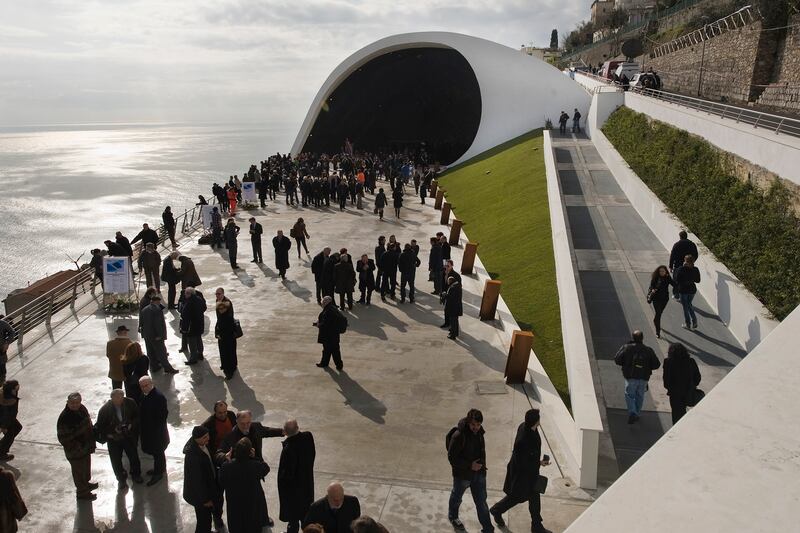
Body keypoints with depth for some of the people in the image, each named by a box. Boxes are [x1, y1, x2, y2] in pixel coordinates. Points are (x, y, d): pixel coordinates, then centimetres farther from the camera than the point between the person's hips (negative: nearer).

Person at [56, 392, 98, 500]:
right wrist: (76, 448, -22)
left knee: (86, 467, 28)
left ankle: (86, 483, 53)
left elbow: (89, 424, 9)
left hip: (86, 446, 7)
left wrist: (91, 441, 10)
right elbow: (63, 438, -25)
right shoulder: (64, 418, -31)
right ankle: (82, 492, 35)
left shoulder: (81, 409, -8)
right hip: (76, 452, -7)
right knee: (79, 471, 14)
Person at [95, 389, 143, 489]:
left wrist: (131, 425, -19)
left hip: (129, 436, 1)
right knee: (116, 461, 14)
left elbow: (137, 416, -3)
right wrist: (114, 430, -23)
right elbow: (100, 427, -12)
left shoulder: (130, 403, -19)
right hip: (114, 439, -1)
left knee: (134, 457, 19)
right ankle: (121, 479, 41)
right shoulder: (105, 410, -23)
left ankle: (136, 475, 47)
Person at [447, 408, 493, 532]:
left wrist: (481, 464, 3)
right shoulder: (458, 436, -29)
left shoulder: (479, 433, -7)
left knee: (481, 501, 10)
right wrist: (469, 465, -25)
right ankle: (453, 516, 50)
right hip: (462, 474, -4)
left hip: (478, 473, 4)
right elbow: (452, 457, -24)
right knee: (457, 497, 22)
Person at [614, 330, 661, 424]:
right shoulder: (648, 350, 2)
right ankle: (636, 414, 26)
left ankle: (632, 413, -11)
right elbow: (656, 364, 3)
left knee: (629, 395, 7)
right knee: (639, 396, 18)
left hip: (631, 377, -2)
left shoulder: (627, 347, -5)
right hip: (644, 378, 3)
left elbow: (617, 359, -6)